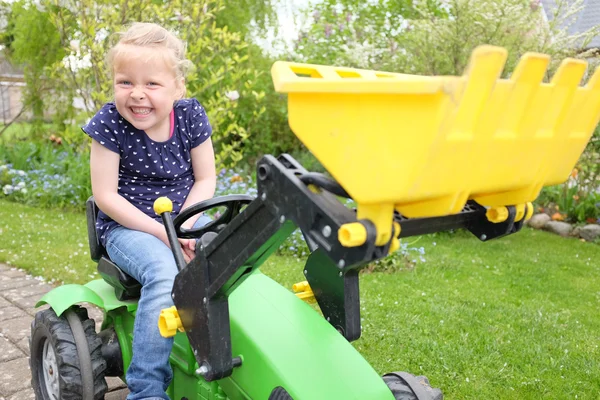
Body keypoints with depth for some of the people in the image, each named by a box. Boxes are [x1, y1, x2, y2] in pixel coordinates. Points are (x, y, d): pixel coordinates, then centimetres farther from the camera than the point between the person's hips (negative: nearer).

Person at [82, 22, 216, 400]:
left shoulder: (191, 116, -6)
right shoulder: (110, 123, -15)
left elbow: (205, 179, 0)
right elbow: (106, 196, -14)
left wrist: (183, 225, -16)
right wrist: (161, 232, -20)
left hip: (185, 217, 4)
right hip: (126, 225, -4)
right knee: (165, 274, -31)